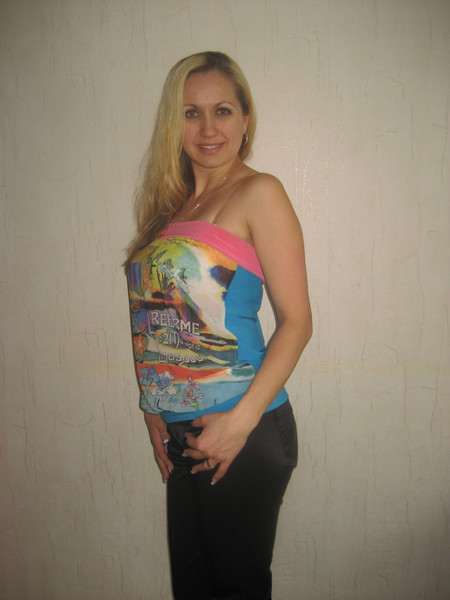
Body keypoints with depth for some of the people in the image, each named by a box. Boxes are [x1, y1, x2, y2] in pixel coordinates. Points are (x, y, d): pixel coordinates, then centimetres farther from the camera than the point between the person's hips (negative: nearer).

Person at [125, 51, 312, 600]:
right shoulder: (171, 205, 12)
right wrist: (153, 408, 6)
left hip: (246, 431, -6)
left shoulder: (258, 193, -7)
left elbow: (296, 321, -12)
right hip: (182, 431, 6)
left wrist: (242, 420, -18)